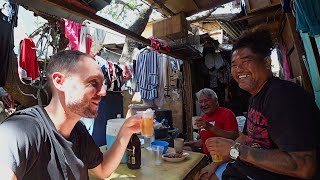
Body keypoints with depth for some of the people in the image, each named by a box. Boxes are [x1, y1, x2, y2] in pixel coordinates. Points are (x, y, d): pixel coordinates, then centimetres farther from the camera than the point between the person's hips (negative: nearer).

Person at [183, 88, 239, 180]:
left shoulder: (226, 113, -10)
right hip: (206, 157, 7)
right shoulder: (203, 118, 12)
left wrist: (210, 127, -31)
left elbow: (234, 137, -22)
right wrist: (189, 144, 8)